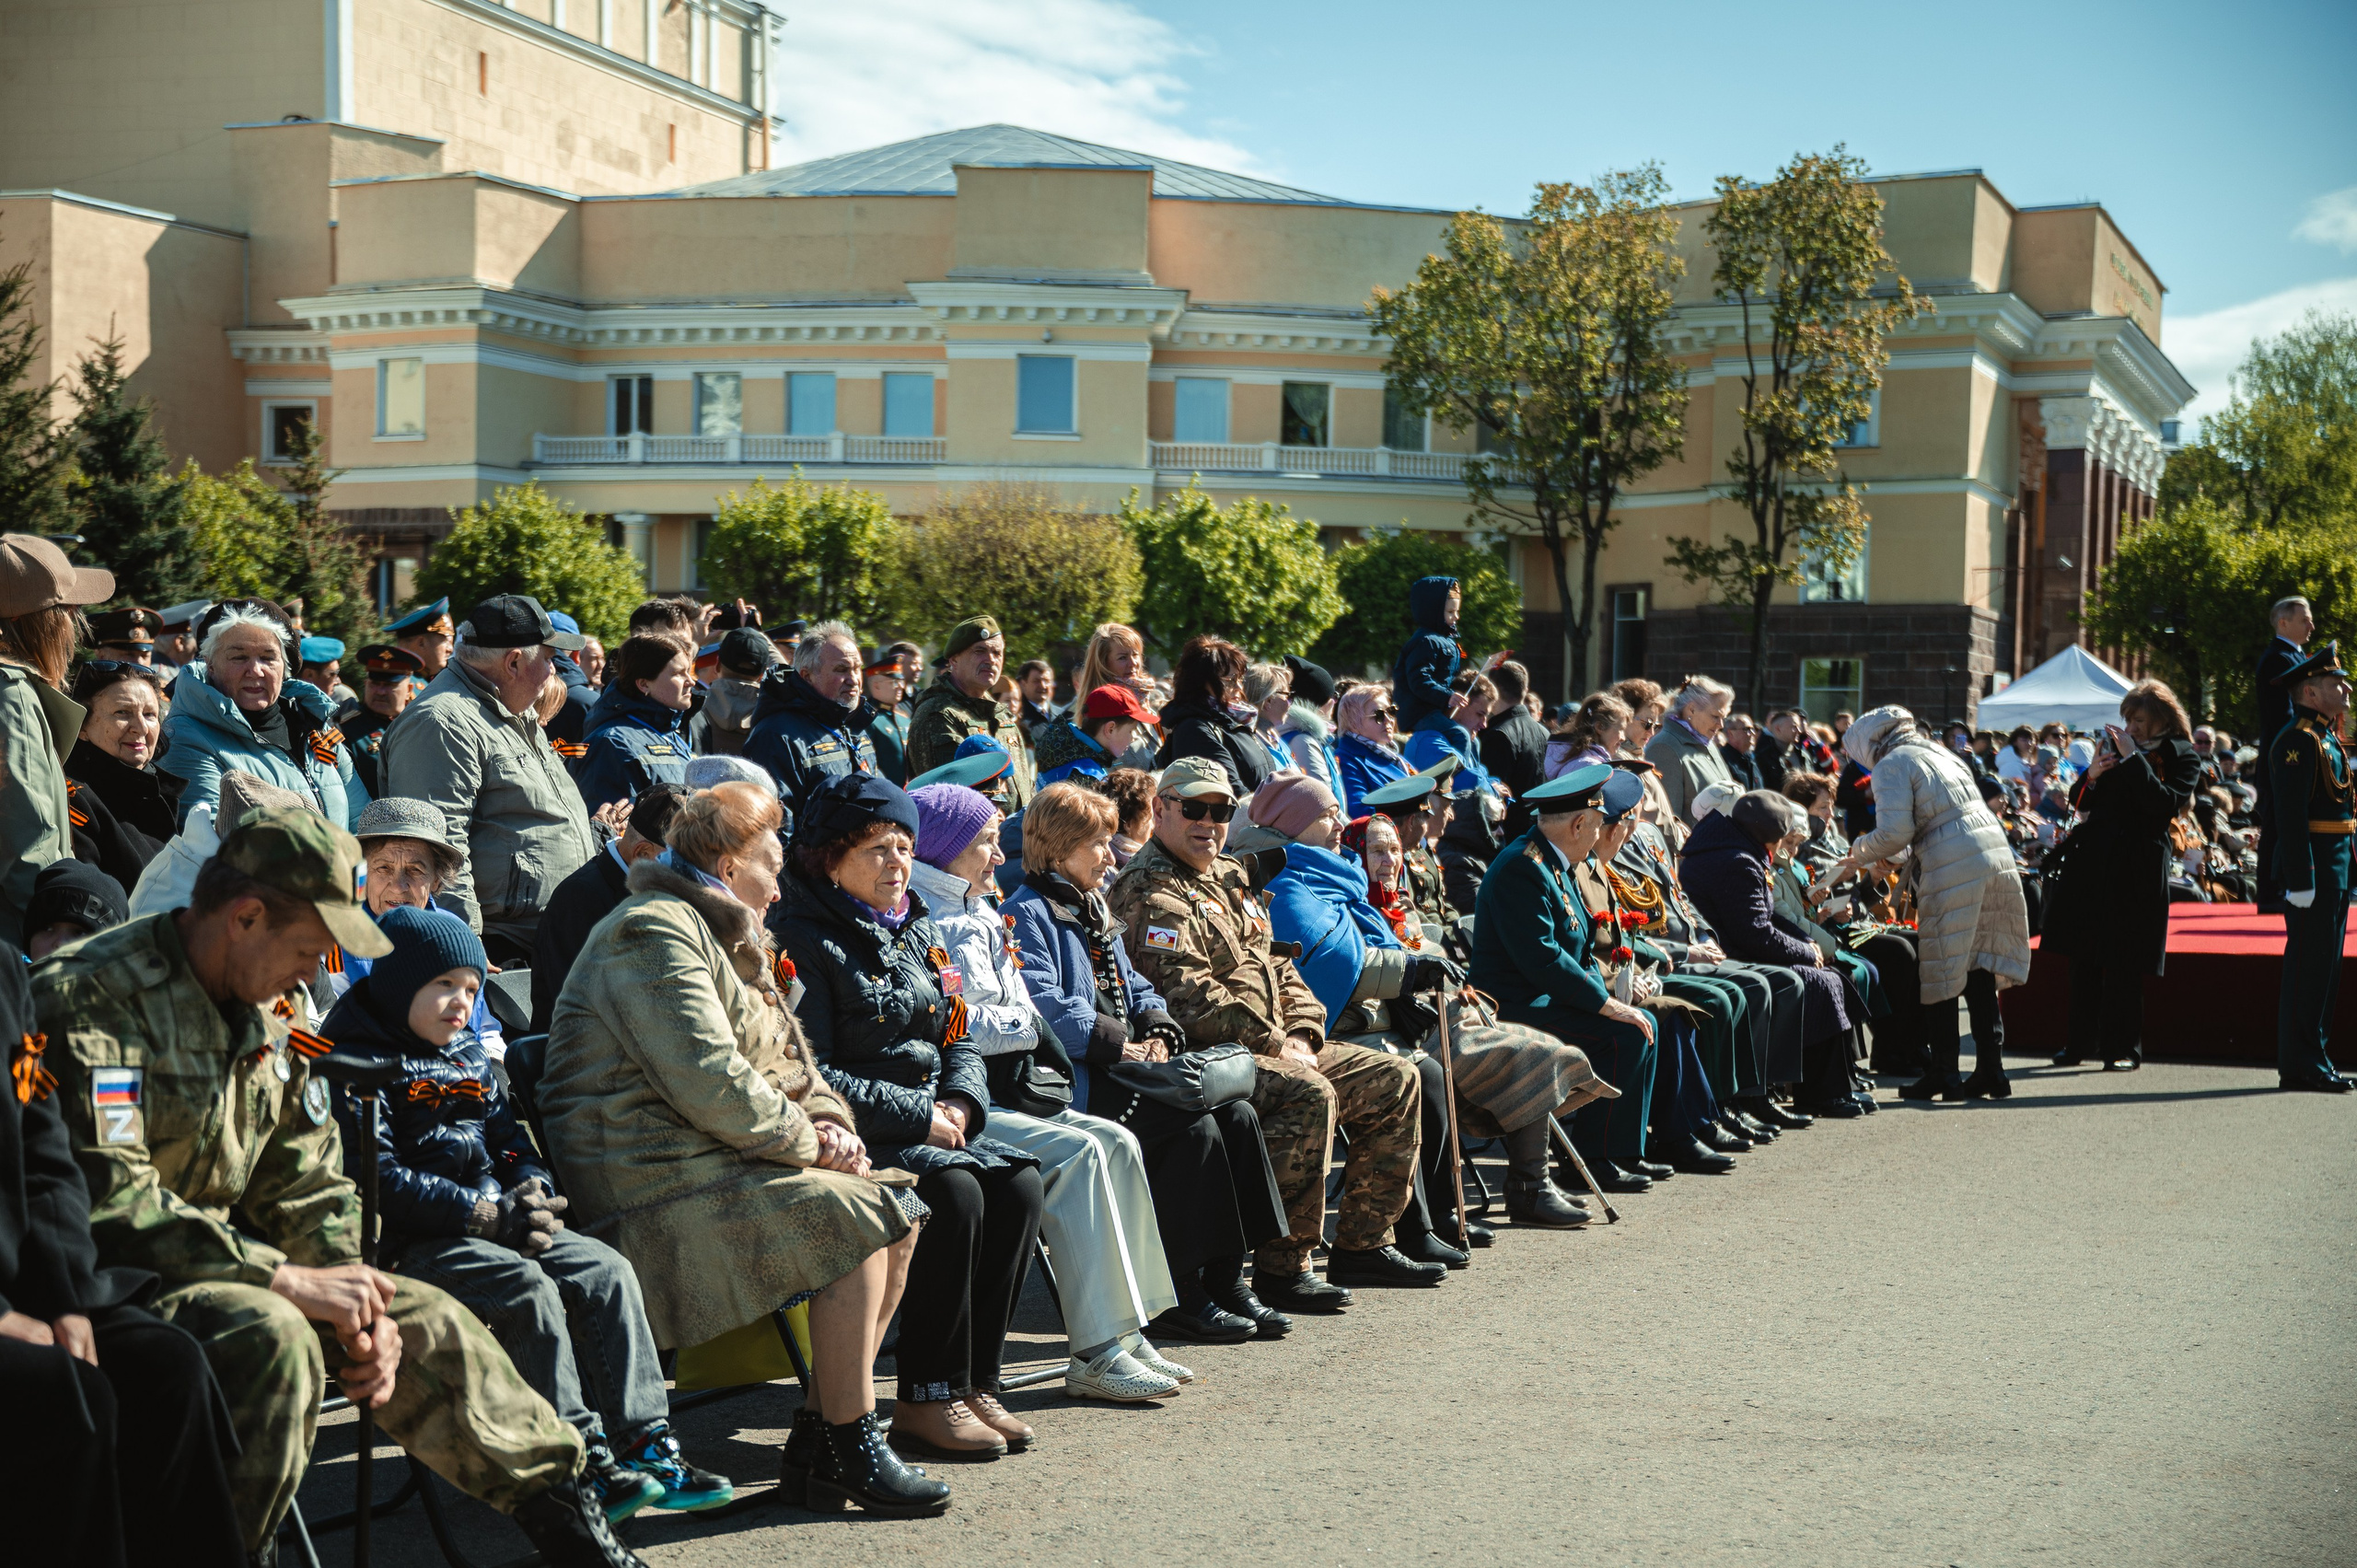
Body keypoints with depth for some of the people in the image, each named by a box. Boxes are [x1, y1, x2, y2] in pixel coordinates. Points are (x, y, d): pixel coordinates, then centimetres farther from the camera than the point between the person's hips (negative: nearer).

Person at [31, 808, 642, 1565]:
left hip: (229, 1257, 8)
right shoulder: (94, 996, -19)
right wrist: (287, 1278, -27)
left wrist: (358, 1298, -8)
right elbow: (108, 1197, -27)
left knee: (430, 1321, 3)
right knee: (271, 1334, -35)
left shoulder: (268, 1015, 9)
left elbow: (306, 1182, 11)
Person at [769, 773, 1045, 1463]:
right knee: (954, 1192, -30)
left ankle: (976, 1382, -10)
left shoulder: (917, 930, 17)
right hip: (853, 1137, -7)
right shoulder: (803, 940, -8)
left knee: (1019, 1185, -17)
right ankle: (925, 1400, -20)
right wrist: (917, 1117, -17)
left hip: (933, 1121, 7)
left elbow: (959, 1040, 21)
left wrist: (960, 1103, -3)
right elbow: (807, 1074, -16)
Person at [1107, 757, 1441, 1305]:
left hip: (1275, 1047, 10)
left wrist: (1302, 1034, 4)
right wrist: (1276, 1045, -18)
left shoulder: (1227, 879, 21)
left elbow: (1274, 967, 23)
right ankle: (1282, 1269, -29)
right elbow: (1189, 997, -21)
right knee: (1308, 1095, -35)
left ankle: (1361, 1245, 9)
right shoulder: (1152, 896, -10)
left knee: (1394, 1080, 6)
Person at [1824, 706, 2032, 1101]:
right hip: (1996, 856, 8)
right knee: (1977, 968, 12)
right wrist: (1867, 860, 32)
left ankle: (1944, 1074, 5)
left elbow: (1895, 833, -12)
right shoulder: (1940, 753, 25)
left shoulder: (1892, 765, -1)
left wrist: (1860, 850, 7)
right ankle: (1990, 1069, 11)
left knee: (1940, 972, 1)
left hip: (1954, 869, -8)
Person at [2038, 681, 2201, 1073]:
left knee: (2124, 963, -3)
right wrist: (2092, 775, -6)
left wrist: (2135, 759, -17)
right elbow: (2079, 803, 15)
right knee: (2084, 958, 7)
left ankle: (2124, 1047, 5)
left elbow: (2167, 804, -16)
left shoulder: (2182, 757, 0)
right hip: (2092, 859, 5)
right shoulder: (2117, 746, 13)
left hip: (2137, 869, -5)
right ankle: (2079, 1042, 14)